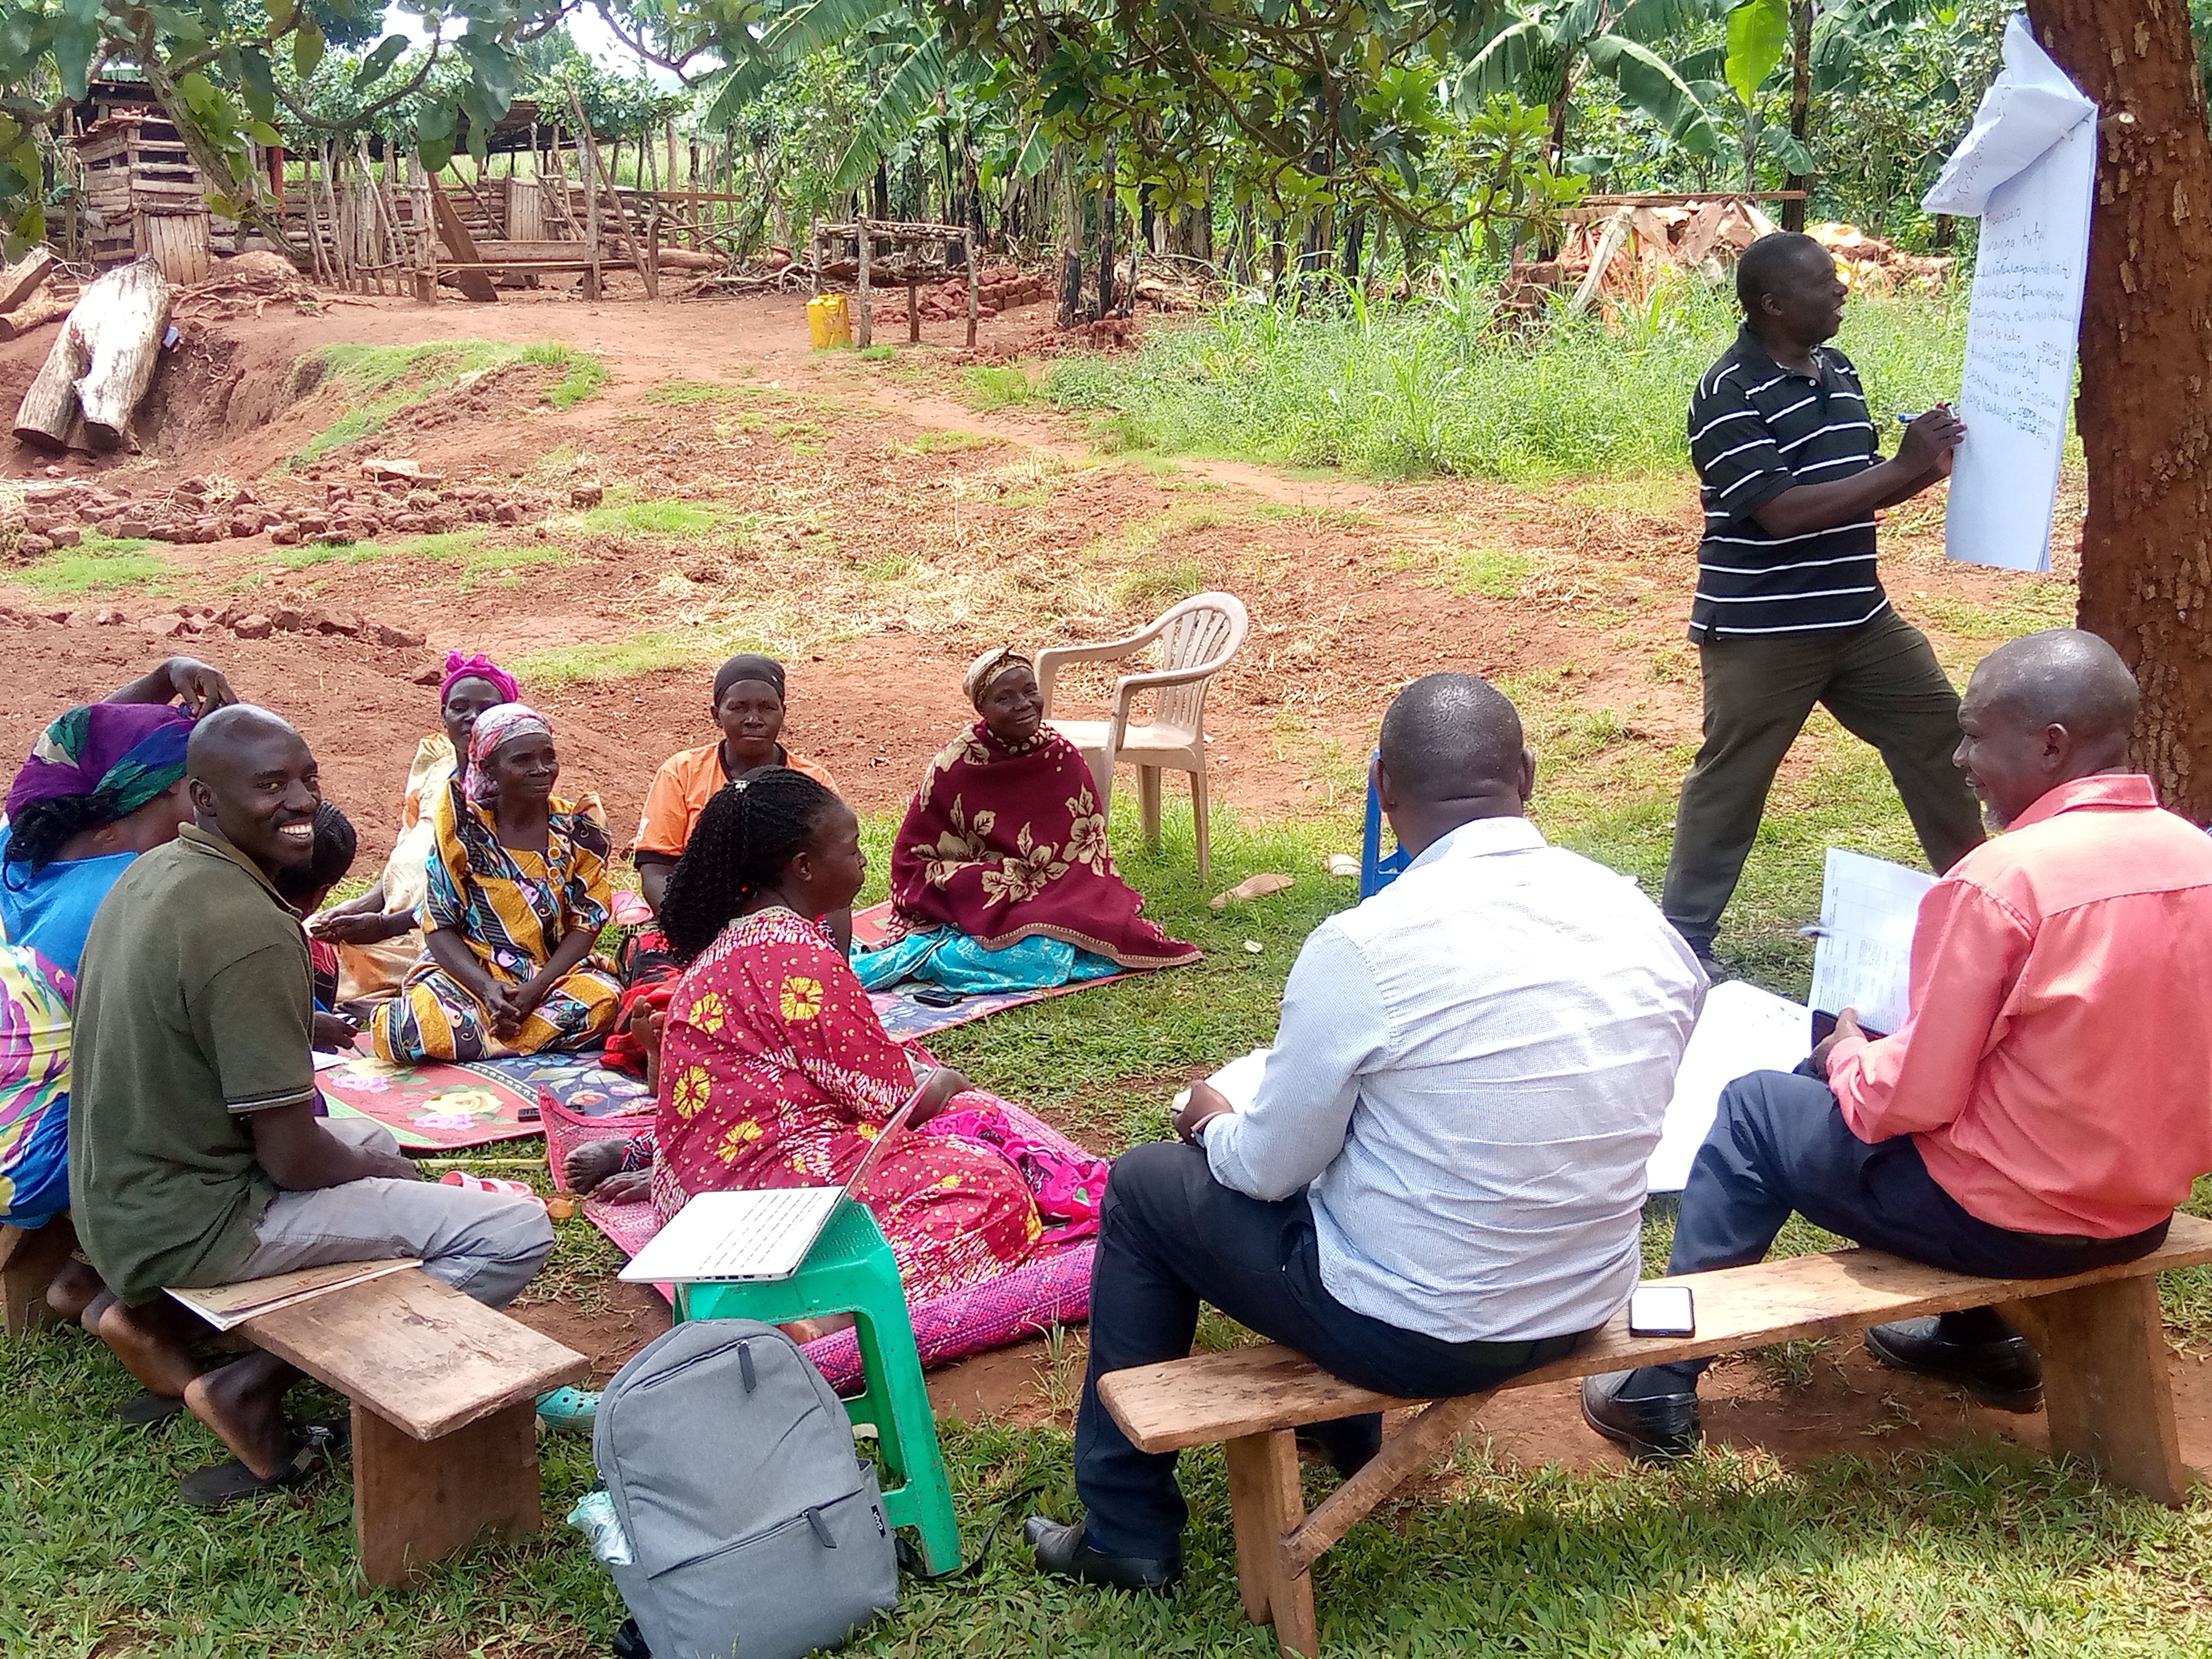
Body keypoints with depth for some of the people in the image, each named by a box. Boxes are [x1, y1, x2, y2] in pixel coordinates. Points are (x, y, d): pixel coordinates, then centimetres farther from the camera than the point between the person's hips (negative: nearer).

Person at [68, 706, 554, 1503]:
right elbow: (293, 1160, -23)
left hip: (115, 1195, 9)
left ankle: (155, 1309, 17)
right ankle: (252, 1386, -8)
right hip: (190, 1222, -9)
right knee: (517, 1232, -12)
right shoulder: (249, 928, -26)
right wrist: (376, 1172, 0)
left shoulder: (153, 872, 3)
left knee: (374, 1141, 33)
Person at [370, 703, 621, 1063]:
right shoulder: (461, 829, -2)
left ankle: (475, 1031, -15)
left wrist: (535, 989, -17)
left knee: (602, 1001, -34)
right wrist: (487, 988, -21)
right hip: (471, 972, -2)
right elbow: (441, 927, -3)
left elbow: (586, 924, -1)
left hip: (552, 975, 2)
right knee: (417, 1032, -34)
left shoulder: (578, 831, 1)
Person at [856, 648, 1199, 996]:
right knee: (1037, 956, -34)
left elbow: (1092, 843, 9)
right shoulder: (957, 766, -7)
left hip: (1056, 899, 5)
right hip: (981, 908, -5)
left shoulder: (1064, 758, 3)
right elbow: (913, 860, -5)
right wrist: (996, 880, -17)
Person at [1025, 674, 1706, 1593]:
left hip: (1410, 1332, -6)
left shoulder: (1363, 948, -23)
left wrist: (1213, 1119, 12)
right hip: (1586, 1309, 6)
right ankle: (1353, 1434, 46)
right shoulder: (1642, 920, -7)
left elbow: (1270, 1169, -11)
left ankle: (1128, 1535, 25)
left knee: (1143, 1187, 16)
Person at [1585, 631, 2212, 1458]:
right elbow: (2109, 1046, 10)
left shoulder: (1999, 880, -24)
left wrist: (1848, 1055, 3)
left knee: (1754, 1110, 14)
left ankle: (1661, 1387, 20)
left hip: (2008, 1219, -7)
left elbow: (1916, 1098, -19)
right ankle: (1978, 1335, 35)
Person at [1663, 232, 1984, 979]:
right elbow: (1783, 509, -24)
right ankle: (1685, 935, 14)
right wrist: (1903, 468, -20)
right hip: (1762, 630, -8)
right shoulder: (1730, 395, -16)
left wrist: (1922, 467, -2)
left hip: (1859, 615, 8)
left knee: (1940, 735, 13)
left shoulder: (1838, 371, 10)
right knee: (1732, 777, 2)